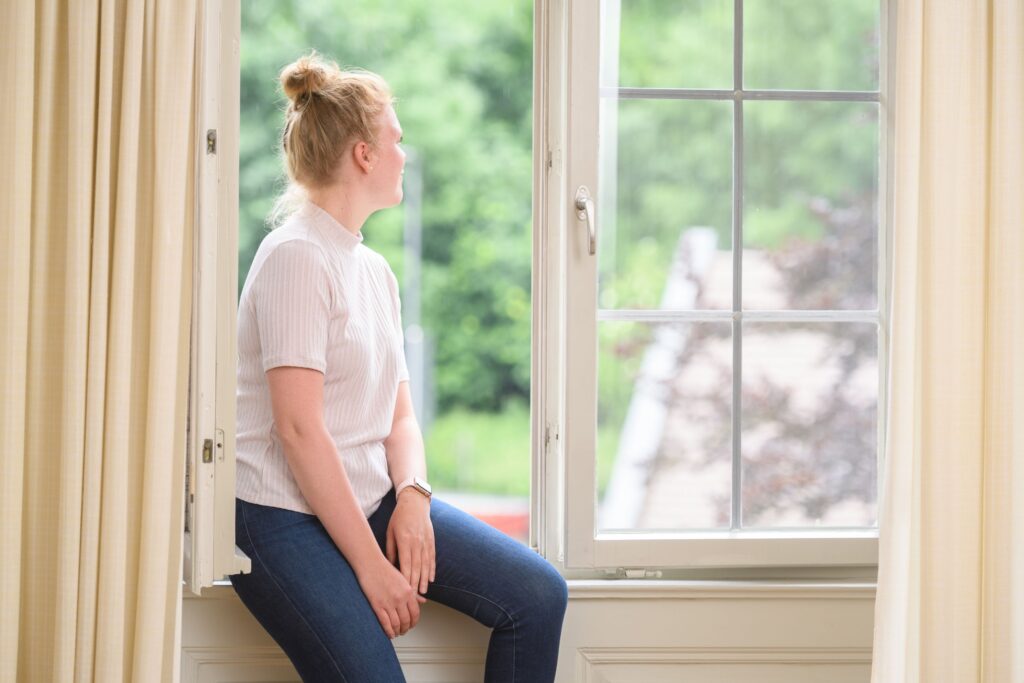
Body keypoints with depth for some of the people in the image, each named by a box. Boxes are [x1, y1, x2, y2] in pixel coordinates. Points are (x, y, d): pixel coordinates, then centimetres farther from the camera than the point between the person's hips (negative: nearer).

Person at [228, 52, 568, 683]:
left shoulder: (376, 270, 15)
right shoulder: (296, 256, -12)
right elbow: (299, 429, -19)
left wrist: (412, 495, -8)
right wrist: (370, 565, -18)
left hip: (371, 500, 8)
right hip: (287, 514, -8)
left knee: (538, 593, -3)